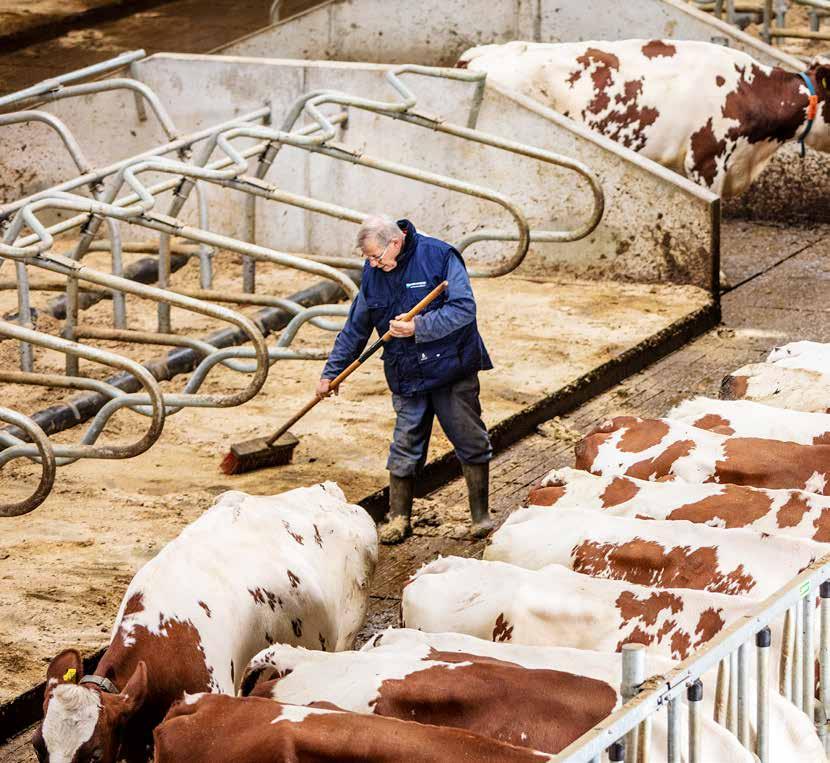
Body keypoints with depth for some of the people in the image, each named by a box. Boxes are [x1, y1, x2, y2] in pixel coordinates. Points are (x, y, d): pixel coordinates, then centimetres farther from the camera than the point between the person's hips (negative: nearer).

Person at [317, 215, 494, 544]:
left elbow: (463, 309, -19)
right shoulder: (372, 273, 4)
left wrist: (419, 327, -25)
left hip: (453, 371, -4)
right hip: (406, 378, 4)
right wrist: (331, 372, 15)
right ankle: (398, 518, 12)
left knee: (472, 444, 3)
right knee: (405, 448, 2)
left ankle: (481, 516, 15)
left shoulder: (439, 256, -12)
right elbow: (355, 328, 14)